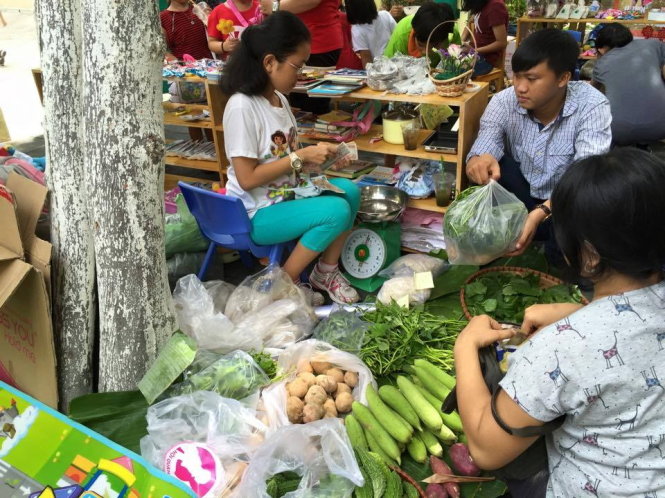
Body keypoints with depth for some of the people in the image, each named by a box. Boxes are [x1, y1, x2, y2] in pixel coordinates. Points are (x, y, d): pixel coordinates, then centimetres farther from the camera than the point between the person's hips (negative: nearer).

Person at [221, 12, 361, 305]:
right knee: (336, 211, -22)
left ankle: (326, 272, 9)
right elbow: (247, 178, -24)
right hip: (256, 215, -8)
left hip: (285, 195, 8)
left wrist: (313, 156, -4)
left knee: (349, 191, -4)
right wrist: (301, 156, -21)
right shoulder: (242, 108, -23)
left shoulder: (278, 97, 3)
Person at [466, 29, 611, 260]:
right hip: (521, 197, 2)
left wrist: (541, 213, -52)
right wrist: (479, 158, -52)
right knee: (490, 163, -28)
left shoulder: (592, 106, -23)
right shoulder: (504, 102, -13)